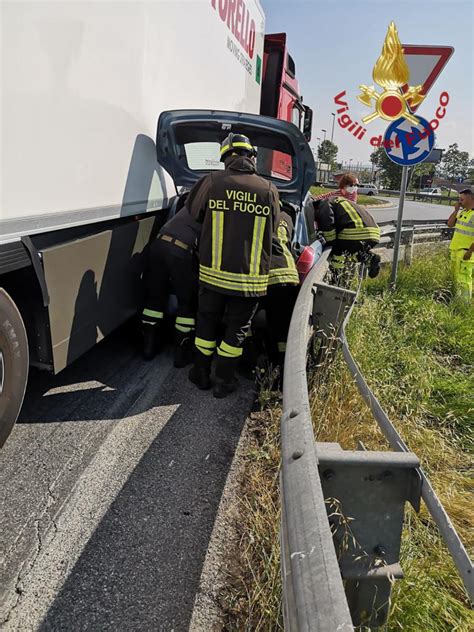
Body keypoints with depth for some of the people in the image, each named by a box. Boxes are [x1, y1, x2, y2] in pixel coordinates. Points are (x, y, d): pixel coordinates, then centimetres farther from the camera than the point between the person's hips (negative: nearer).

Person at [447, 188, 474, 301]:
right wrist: (456, 210, 2)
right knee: (457, 277, 17)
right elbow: (450, 224, 13)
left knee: (463, 278, -6)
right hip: (455, 249, 9)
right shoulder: (462, 212, 11)